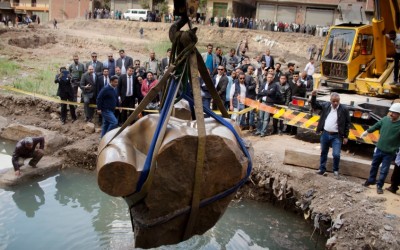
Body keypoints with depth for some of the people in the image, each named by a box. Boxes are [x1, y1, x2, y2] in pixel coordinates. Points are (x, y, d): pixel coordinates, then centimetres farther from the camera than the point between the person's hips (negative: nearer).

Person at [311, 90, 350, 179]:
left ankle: (336, 170, 15)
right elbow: (314, 105, 10)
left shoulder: (344, 109, -7)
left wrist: (345, 137, -3)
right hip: (325, 134, 3)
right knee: (323, 153, 14)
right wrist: (313, 96, -7)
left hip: (336, 136, -3)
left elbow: (347, 123, -3)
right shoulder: (326, 106, 1)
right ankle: (322, 169, 28)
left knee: (336, 154, -8)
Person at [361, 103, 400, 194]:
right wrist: (367, 131, 22)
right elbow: (376, 126, 10)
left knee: (384, 170, 8)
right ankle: (371, 180, 41)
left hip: (389, 153, -4)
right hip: (379, 149, 4)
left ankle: (379, 186, 25)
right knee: (374, 166, 21)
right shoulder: (385, 119, -7)